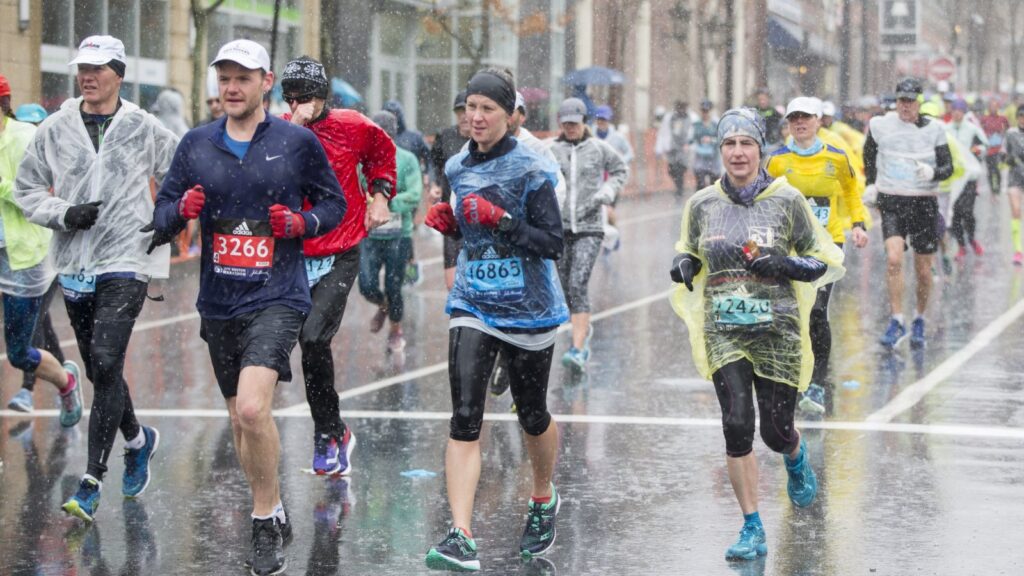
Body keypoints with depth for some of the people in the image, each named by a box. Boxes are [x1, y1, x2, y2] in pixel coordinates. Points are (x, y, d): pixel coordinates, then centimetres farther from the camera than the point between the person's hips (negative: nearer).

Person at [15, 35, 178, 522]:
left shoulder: (144, 129, 0)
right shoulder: (55, 129, 4)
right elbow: (26, 190, 9)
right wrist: (65, 214, -7)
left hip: (125, 263, -4)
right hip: (74, 265, 4)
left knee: (107, 367, -15)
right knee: (98, 370, 13)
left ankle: (91, 483, -15)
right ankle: (138, 440, 40)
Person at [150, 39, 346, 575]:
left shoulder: (298, 141, -1)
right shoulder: (196, 144, 7)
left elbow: (333, 202, 9)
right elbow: (161, 215, 10)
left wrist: (303, 222, -11)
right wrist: (180, 210, -13)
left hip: (277, 297, -5)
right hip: (219, 304, 5)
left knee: (252, 409, -21)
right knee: (240, 417, 14)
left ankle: (265, 525, -6)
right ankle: (274, 513, 33)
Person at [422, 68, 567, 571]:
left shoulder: (531, 171, -10)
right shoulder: (458, 168, 8)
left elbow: (552, 242, -14)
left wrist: (502, 220, -25)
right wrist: (448, 222, 1)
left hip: (529, 308, -3)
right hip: (472, 307, 3)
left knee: (532, 414, 13)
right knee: (465, 417, -11)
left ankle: (543, 500, 43)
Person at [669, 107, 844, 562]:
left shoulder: (787, 200, -3)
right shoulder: (702, 204, 5)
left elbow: (830, 263, 3)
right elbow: (688, 253, 21)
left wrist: (786, 265, -16)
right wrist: (683, 266, -3)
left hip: (777, 331, -2)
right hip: (724, 332, 2)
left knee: (776, 432, 2)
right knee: (737, 425, -10)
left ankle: (797, 458, 42)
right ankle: (752, 530, 3)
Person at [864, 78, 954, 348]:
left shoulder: (933, 129, -1)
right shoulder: (880, 125, 0)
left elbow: (948, 167, -2)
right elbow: (869, 154, 20)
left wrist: (932, 173, -22)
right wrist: (871, 183, 15)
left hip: (924, 203, 1)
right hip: (892, 202, -1)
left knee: (923, 270, 5)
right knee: (893, 259, -21)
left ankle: (920, 321, 27)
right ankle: (897, 322, -13)